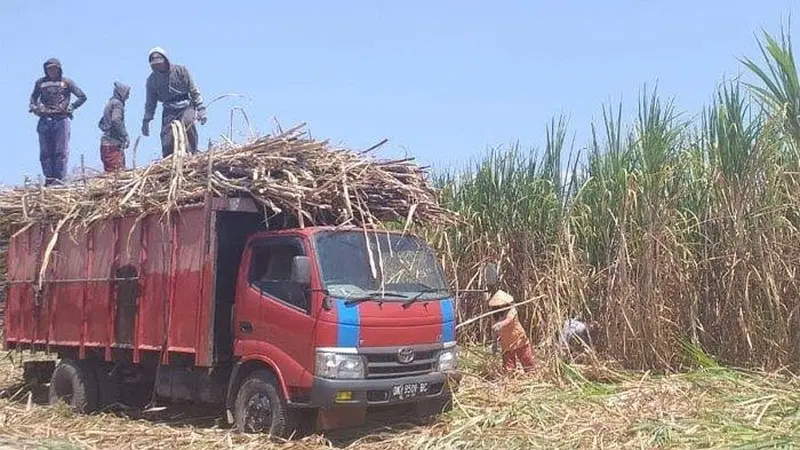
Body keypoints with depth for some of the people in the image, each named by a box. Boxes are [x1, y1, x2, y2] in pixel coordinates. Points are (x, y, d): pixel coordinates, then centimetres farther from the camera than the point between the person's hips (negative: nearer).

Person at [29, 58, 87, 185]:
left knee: (61, 151, -5)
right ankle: (48, 178, 4)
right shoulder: (40, 83, 14)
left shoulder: (66, 82, 6)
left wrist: (71, 107, -5)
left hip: (61, 119, -3)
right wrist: (33, 106, 9)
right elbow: (34, 97, 28)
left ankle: (60, 178, -4)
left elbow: (82, 97, 5)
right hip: (44, 120, 3)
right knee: (45, 152, 1)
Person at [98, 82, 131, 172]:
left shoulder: (110, 103, 22)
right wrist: (125, 135, -20)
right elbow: (116, 121, -23)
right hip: (113, 144, -10)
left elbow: (100, 123, 29)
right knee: (117, 172, -16)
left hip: (106, 143, 10)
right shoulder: (117, 103, -7)